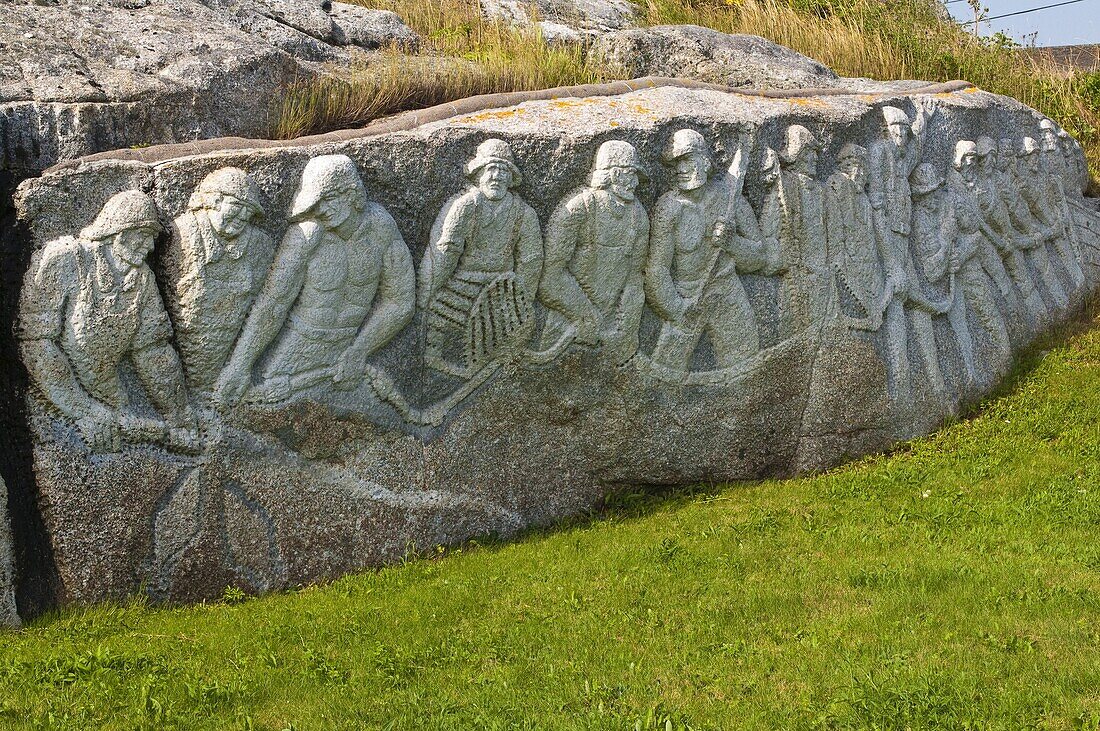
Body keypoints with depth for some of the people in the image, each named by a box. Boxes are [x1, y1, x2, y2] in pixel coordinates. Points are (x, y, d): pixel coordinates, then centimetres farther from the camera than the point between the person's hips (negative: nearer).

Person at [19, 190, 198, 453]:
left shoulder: (142, 277, 7)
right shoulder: (61, 259, -11)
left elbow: (152, 350, 8)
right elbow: (37, 341, -16)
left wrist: (182, 424, 1)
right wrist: (83, 410, -20)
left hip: (108, 390, 5)